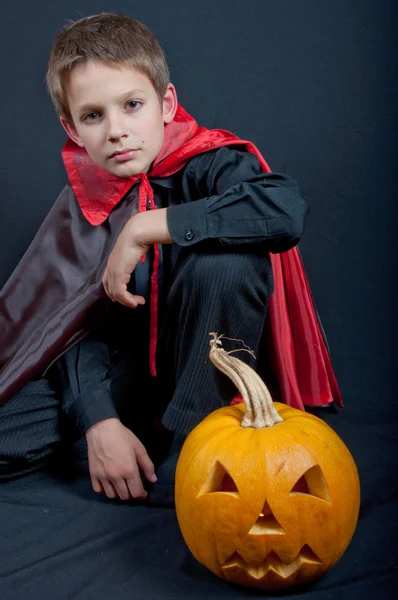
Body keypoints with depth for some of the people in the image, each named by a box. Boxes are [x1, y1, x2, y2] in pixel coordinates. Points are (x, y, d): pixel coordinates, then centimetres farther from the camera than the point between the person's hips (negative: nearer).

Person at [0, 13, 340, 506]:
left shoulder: (207, 163, -17)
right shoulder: (84, 200, -4)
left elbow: (287, 209, -40)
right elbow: (76, 319, -8)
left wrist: (146, 228, -33)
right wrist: (100, 423, -23)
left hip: (201, 357, -3)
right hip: (123, 360, 3)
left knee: (224, 259, -35)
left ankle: (187, 446, -19)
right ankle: (143, 423, 6)